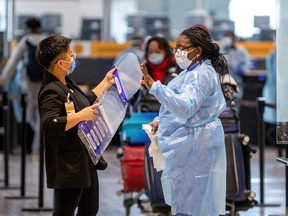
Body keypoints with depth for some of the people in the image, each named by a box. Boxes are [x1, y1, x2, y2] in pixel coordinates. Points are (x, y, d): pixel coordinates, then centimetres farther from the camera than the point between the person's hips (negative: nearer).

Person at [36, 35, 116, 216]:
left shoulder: (66, 83, 11)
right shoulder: (51, 91, -22)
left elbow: (87, 101, 27)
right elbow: (50, 125, -32)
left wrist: (107, 82, 27)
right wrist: (81, 116, -28)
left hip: (86, 161, 11)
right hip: (68, 166, -11)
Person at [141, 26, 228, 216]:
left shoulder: (202, 75, -20)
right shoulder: (195, 71, 15)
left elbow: (185, 107, -34)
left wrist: (155, 87, -42)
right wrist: (160, 121, 14)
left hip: (194, 144, -11)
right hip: (188, 142, 11)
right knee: (184, 200, 17)